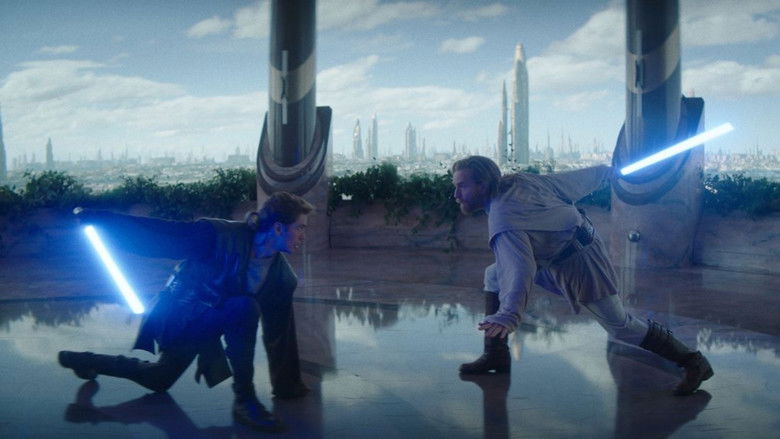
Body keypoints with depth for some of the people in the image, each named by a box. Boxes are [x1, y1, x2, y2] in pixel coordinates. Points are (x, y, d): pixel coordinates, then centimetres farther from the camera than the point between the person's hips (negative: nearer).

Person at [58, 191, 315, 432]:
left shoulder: (280, 271, -6)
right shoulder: (219, 235, -25)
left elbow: (279, 329, 2)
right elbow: (156, 234, -23)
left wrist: (287, 385, 5)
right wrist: (95, 218, -25)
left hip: (207, 325, 8)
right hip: (181, 318, -8)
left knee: (158, 380, 26)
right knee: (246, 308, -32)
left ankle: (85, 362, 48)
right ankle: (244, 399, -21)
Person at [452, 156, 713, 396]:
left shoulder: (502, 218, -30)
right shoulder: (518, 181, -3)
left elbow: (520, 268, -44)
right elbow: (571, 181, 6)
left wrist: (509, 316, -55)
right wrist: (606, 171, 22)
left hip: (579, 265, -10)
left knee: (621, 327, -3)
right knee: (493, 276, 8)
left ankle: (695, 364, 13)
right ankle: (496, 357, 11)